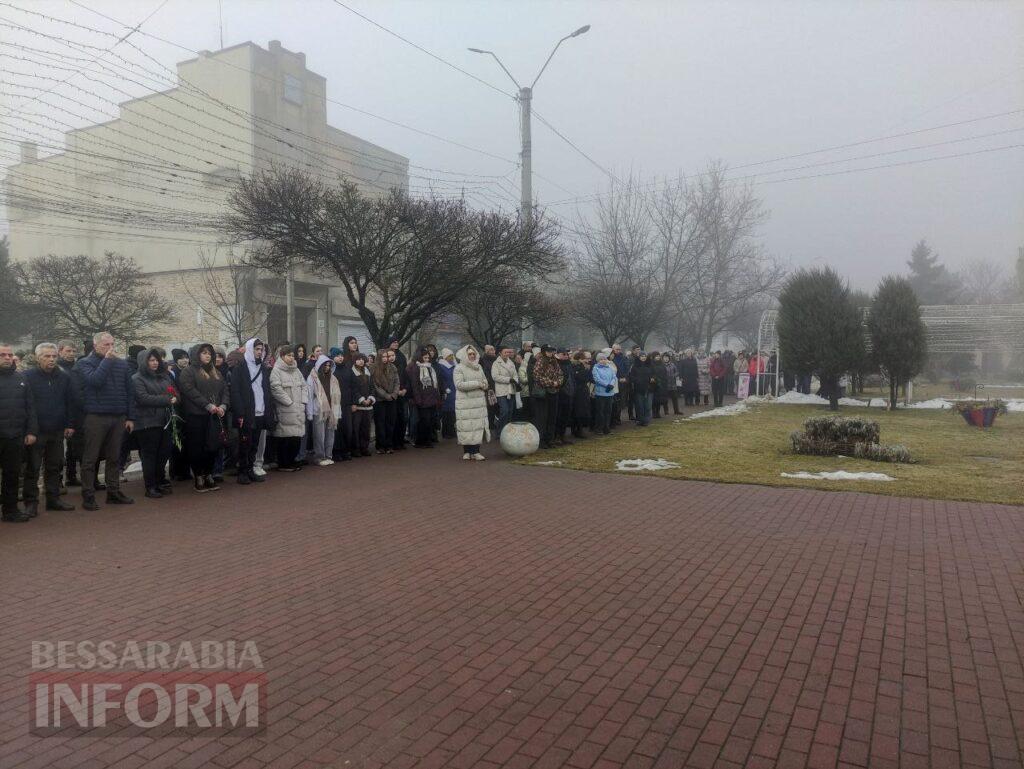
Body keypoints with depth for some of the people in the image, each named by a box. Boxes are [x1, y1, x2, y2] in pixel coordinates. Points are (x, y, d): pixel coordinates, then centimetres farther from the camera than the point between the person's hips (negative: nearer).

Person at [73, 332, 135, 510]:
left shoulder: (122, 364, 10)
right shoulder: (84, 363, 0)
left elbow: (129, 392, 11)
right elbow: (94, 380, -21)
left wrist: (130, 417, 7)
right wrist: (107, 360, -14)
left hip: (118, 418, 4)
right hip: (95, 417, -4)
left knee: (114, 457, 11)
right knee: (90, 459, 1)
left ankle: (113, 492, 20)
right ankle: (88, 496, 7)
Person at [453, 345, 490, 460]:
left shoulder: (479, 367, 16)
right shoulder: (459, 368, -3)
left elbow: (485, 382, 21)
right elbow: (459, 384, -15)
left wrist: (484, 385, -5)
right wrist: (477, 384, -13)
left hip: (479, 402, 5)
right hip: (465, 402, -5)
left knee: (479, 425, 0)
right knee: (466, 426, -5)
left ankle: (475, 451, 5)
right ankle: (467, 451, 4)